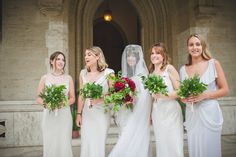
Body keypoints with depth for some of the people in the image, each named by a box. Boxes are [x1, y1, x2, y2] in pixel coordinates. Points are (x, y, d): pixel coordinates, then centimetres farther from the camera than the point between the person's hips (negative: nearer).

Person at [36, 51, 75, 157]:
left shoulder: (68, 78, 6)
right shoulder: (45, 78, 4)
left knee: (65, 144, -1)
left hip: (64, 114, 1)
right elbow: (38, 98, 6)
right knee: (50, 144, 1)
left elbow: (72, 98, 8)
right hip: (49, 115, 0)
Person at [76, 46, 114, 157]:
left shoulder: (108, 73, -5)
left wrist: (100, 99, -22)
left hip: (102, 113, -3)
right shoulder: (83, 73, 7)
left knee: (99, 144, 2)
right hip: (87, 114, 3)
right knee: (86, 144, 5)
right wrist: (79, 114, 8)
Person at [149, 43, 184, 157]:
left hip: (171, 111, -5)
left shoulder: (169, 68, -3)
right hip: (156, 113, 5)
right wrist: (150, 114, 10)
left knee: (173, 144, -2)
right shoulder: (151, 73, 12)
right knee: (161, 145, 8)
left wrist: (163, 95, -23)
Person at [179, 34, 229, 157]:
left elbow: (225, 90, -2)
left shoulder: (214, 64, -2)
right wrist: (183, 99, -5)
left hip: (209, 113, -2)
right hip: (192, 116, 3)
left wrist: (204, 95, -14)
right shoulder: (183, 69, 7)